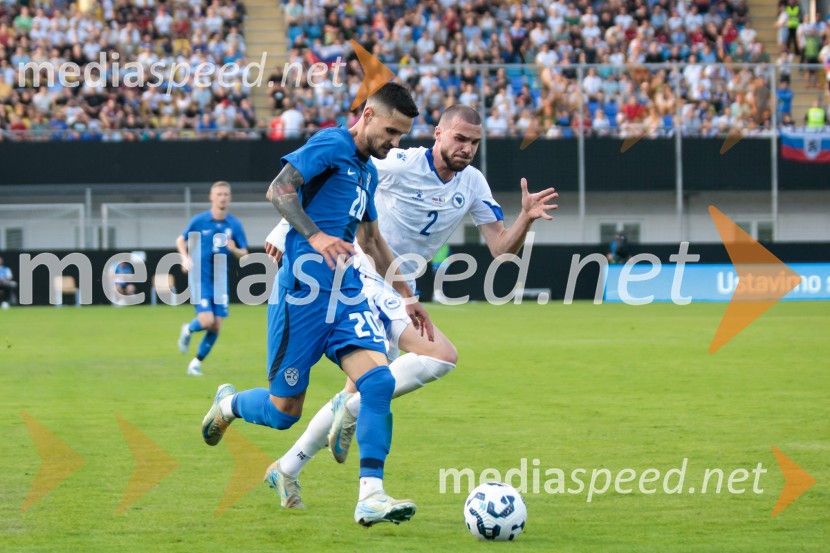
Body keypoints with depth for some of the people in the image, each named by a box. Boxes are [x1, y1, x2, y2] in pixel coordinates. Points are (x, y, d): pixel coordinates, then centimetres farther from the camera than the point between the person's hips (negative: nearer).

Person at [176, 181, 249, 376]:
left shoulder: (234, 225, -1)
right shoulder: (199, 221, -6)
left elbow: (244, 254, 3)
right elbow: (181, 240, 8)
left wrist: (234, 250, -20)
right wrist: (185, 258, -10)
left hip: (220, 280, 3)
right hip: (200, 278, -3)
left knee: (216, 327, 0)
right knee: (207, 321, -18)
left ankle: (196, 363, 18)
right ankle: (188, 330, 18)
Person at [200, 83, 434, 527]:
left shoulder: (368, 171, 20)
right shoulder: (332, 145, -6)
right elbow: (279, 190, -17)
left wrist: (407, 296, 31)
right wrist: (315, 236, -28)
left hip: (347, 293, 7)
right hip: (303, 293, -7)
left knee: (379, 380, -16)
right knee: (284, 410, 0)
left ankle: (370, 497, -18)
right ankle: (228, 405, 35)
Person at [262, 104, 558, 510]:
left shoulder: (473, 184, 3)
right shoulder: (400, 164, -16)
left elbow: (502, 249, 0)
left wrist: (526, 218, -18)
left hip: (400, 293, 8)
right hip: (363, 281, -8)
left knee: (361, 390, 12)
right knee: (442, 355, -24)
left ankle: (287, 469, 23)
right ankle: (355, 409, -14)